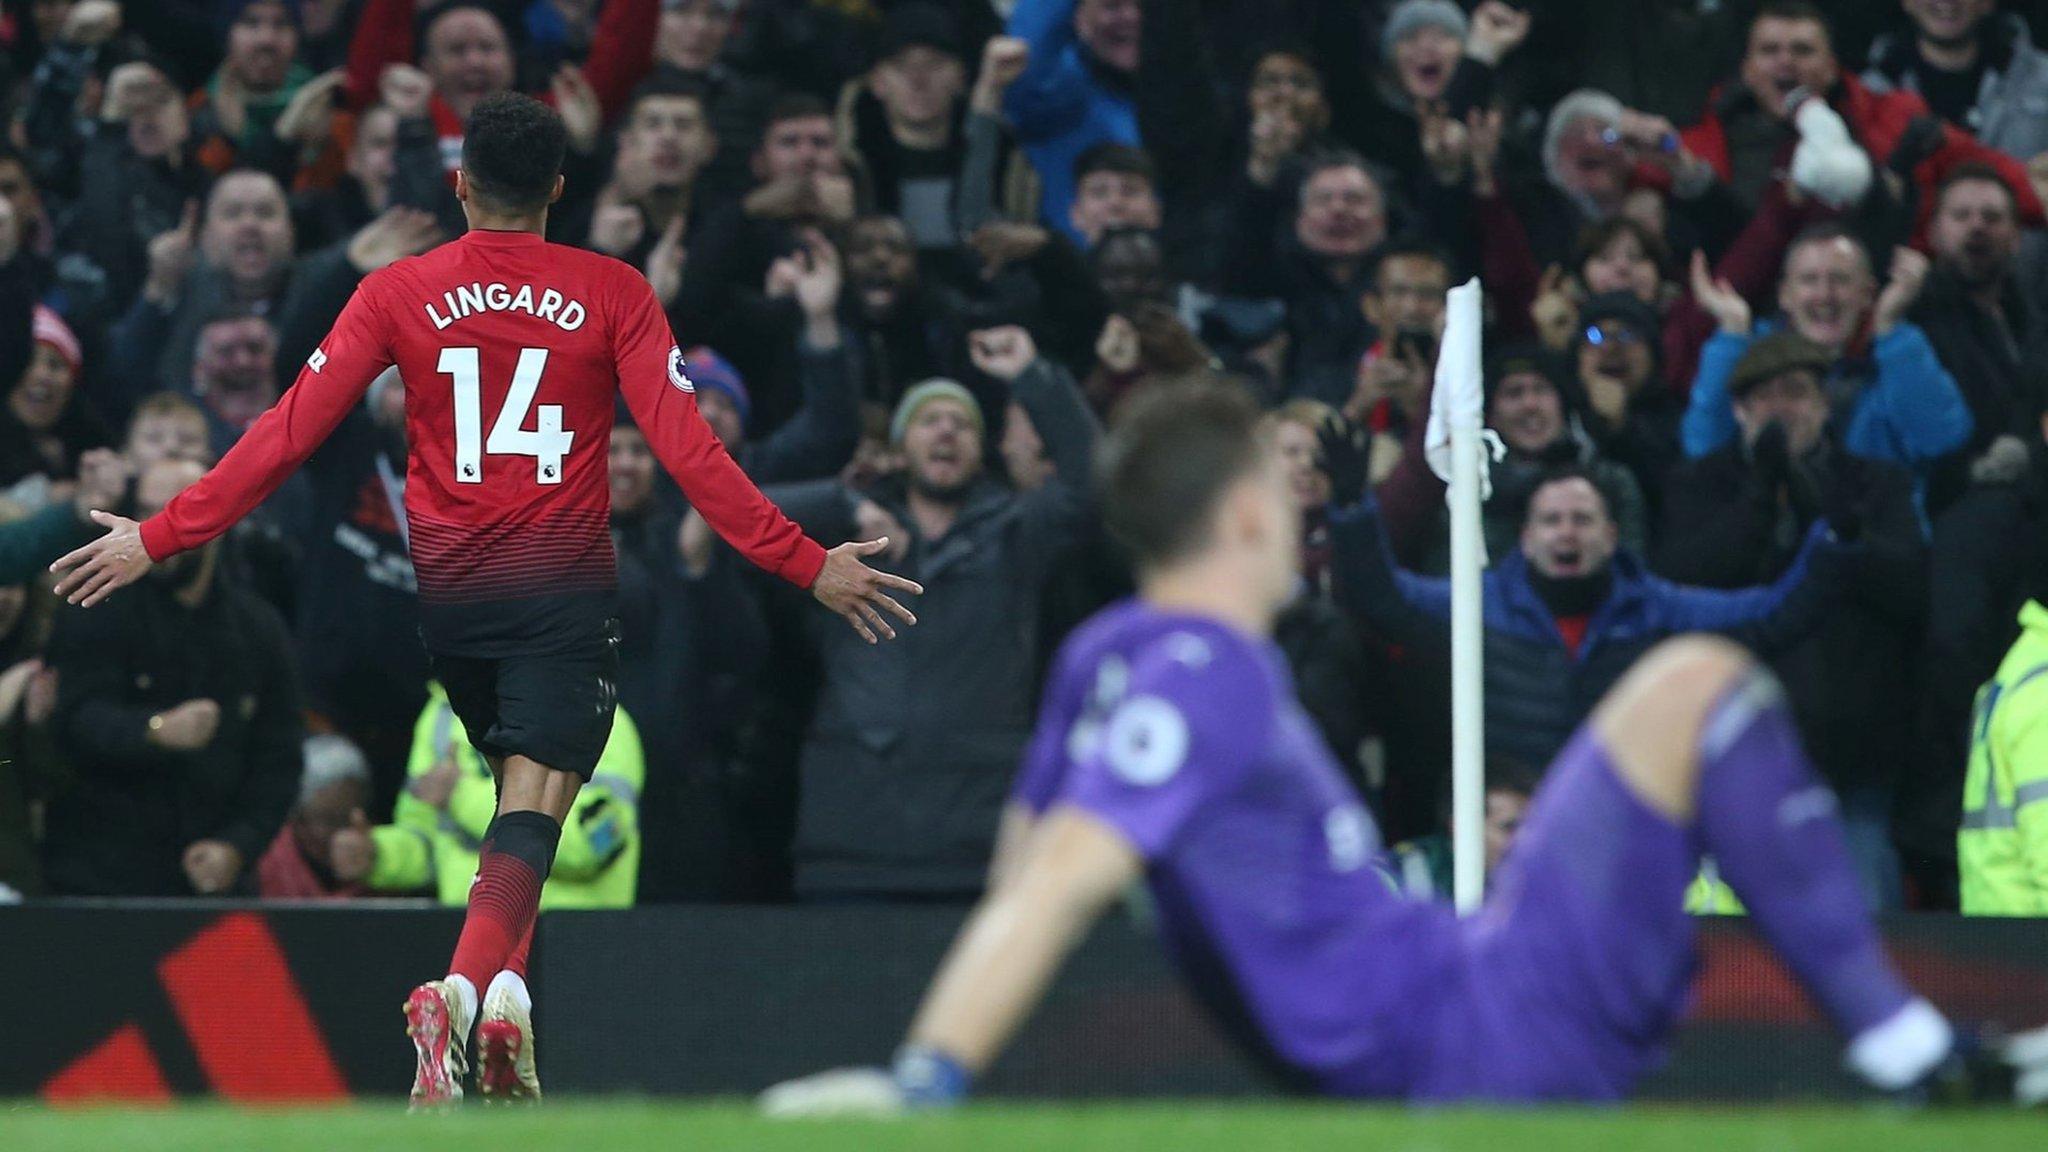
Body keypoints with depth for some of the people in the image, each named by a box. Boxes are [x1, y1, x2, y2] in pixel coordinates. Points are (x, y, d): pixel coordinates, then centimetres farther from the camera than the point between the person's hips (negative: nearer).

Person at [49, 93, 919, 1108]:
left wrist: (157, 539, 3)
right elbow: (686, 446, -6)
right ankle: (463, 989, -31)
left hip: (446, 588, 3)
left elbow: (287, 433, -2)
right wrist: (805, 564, -2)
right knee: (534, 809, -8)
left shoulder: (397, 294, 2)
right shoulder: (613, 294, -2)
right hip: (563, 586, -3)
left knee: (515, 786, 22)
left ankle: (506, 989, 9)